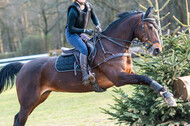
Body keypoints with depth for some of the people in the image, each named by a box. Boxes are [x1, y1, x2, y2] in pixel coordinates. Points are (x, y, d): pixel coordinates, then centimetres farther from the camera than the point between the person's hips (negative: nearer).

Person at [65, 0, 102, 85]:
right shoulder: (73, 11, -23)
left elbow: (94, 18, 12)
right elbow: (70, 29, -21)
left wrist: (98, 25, -10)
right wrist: (85, 31, -24)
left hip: (80, 34, 9)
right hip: (71, 34, -9)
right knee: (84, 49, -30)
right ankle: (85, 75, -38)